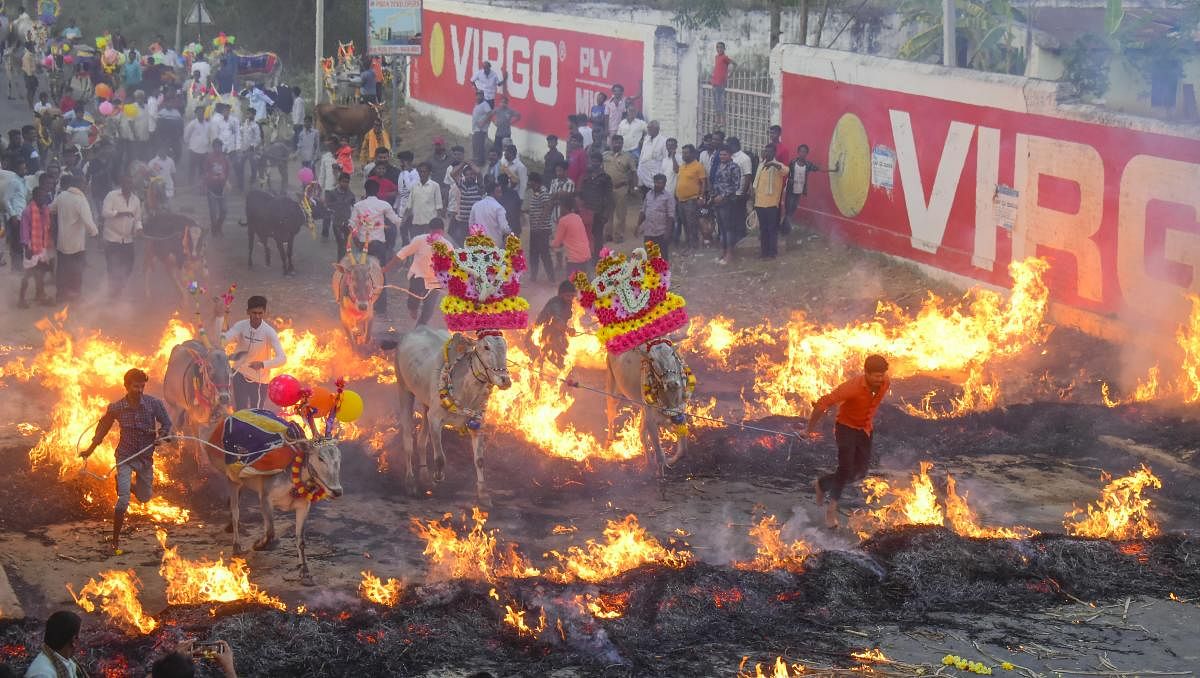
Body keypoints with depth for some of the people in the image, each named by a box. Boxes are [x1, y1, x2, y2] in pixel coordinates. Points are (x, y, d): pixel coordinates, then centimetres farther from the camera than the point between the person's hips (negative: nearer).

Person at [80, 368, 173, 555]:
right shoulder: (116, 408, -11)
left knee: (145, 497, 17)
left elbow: (166, 423, 2)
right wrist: (91, 449, 14)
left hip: (146, 457, 3)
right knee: (123, 500, -14)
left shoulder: (154, 404, -11)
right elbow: (103, 427, 7)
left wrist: (161, 436, -19)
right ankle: (115, 542, -4)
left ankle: (124, 484, 50)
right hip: (125, 457, -3)